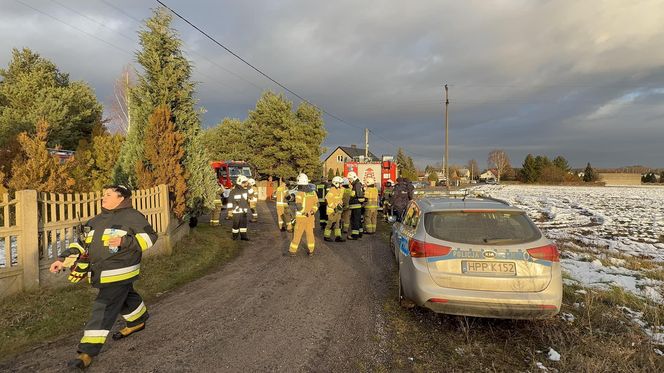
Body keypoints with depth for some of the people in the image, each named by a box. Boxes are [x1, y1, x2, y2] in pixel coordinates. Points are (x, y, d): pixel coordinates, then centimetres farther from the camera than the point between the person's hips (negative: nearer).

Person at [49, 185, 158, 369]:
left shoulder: (133, 217, -10)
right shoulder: (96, 221, 13)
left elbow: (150, 236, -13)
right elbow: (81, 243, 16)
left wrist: (125, 241, -24)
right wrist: (63, 259, 5)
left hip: (120, 273, -8)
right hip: (100, 272, 8)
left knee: (104, 308, -9)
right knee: (126, 298, 25)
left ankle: (88, 352, -3)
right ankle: (138, 322, 48)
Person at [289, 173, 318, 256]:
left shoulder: (299, 193, -19)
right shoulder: (313, 192, 0)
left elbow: (299, 207, -25)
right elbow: (316, 204, 5)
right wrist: (312, 212, 7)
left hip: (301, 217, -5)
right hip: (310, 217, 5)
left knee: (297, 234, 5)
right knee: (310, 233, 13)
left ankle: (293, 250, 13)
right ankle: (310, 250, 18)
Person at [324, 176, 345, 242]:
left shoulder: (340, 190, 11)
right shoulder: (332, 190, -18)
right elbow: (327, 199, -24)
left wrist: (341, 204, 13)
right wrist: (333, 206, -23)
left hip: (338, 210, 9)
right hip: (332, 210, -9)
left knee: (338, 223, 8)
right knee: (331, 223, -2)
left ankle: (338, 236, 12)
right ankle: (326, 236, 11)